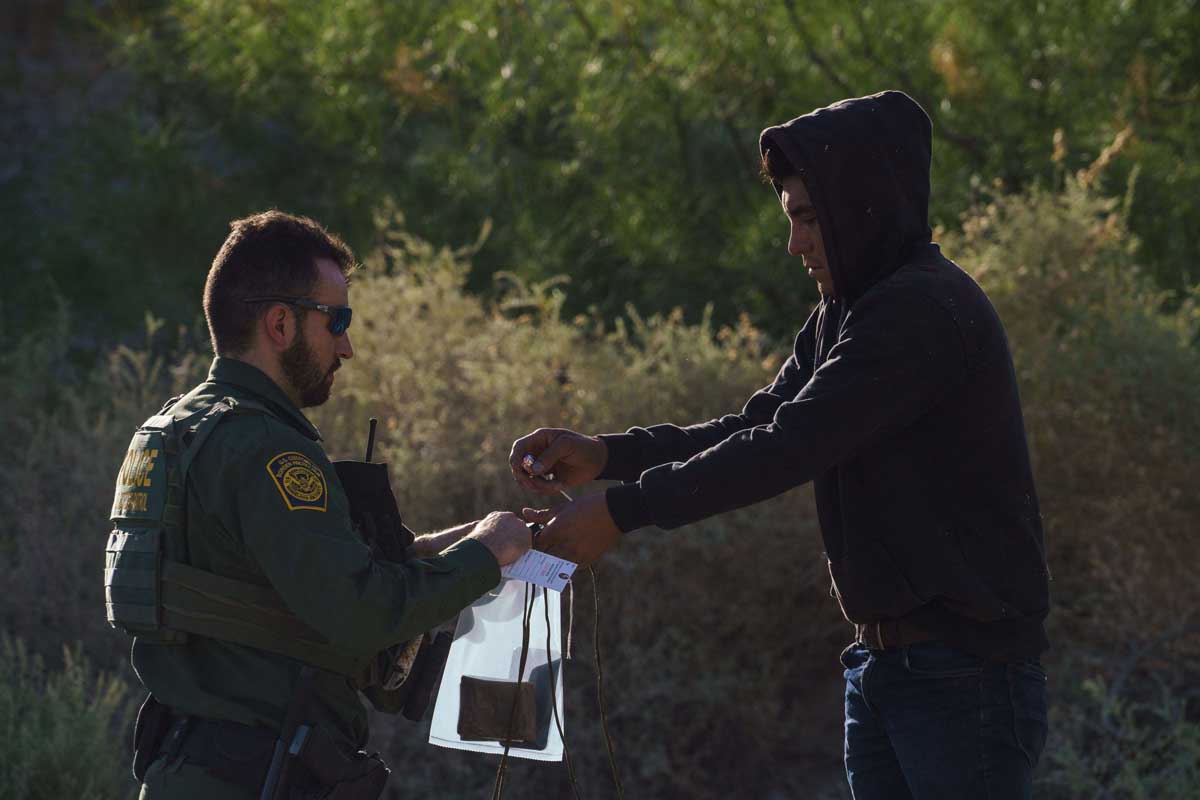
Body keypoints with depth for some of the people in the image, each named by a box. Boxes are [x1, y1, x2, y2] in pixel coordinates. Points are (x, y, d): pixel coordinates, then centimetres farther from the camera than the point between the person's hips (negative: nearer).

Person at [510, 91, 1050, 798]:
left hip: (967, 674, -9)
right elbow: (756, 426, 11)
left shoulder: (927, 311, -18)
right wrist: (606, 455, -3)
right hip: (882, 664, 9)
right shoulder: (850, 311, 14)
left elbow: (790, 447, -23)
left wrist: (623, 510, -21)